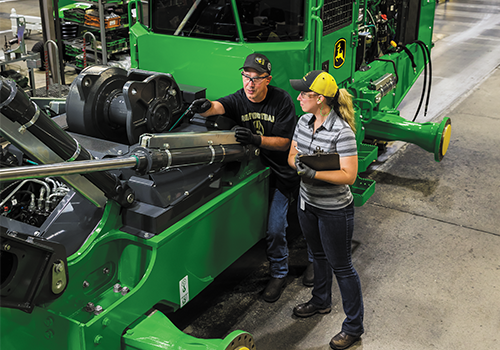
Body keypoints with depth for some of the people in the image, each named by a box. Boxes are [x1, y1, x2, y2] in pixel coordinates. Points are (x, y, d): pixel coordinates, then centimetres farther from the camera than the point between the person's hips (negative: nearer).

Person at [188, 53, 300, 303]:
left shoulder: (282, 101, -13)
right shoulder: (238, 100, -7)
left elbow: (283, 142, -16)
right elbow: (218, 107, -30)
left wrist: (255, 139, -33)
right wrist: (205, 107, -55)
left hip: (280, 172, -3)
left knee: (274, 228, -3)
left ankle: (278, 273, 20)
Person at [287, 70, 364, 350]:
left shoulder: (342, 132, -25)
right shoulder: (304, 122, -1)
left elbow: (349, 176, -28)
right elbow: (292, 155, 8)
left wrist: (313, 173, -33)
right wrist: (298, 163, -15)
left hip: (335, 211, -8)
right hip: (307, 203, 8)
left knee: (341, 266, 5)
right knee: (319, 254, 27)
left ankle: (354, 327, 21)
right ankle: (321, 301, 50)